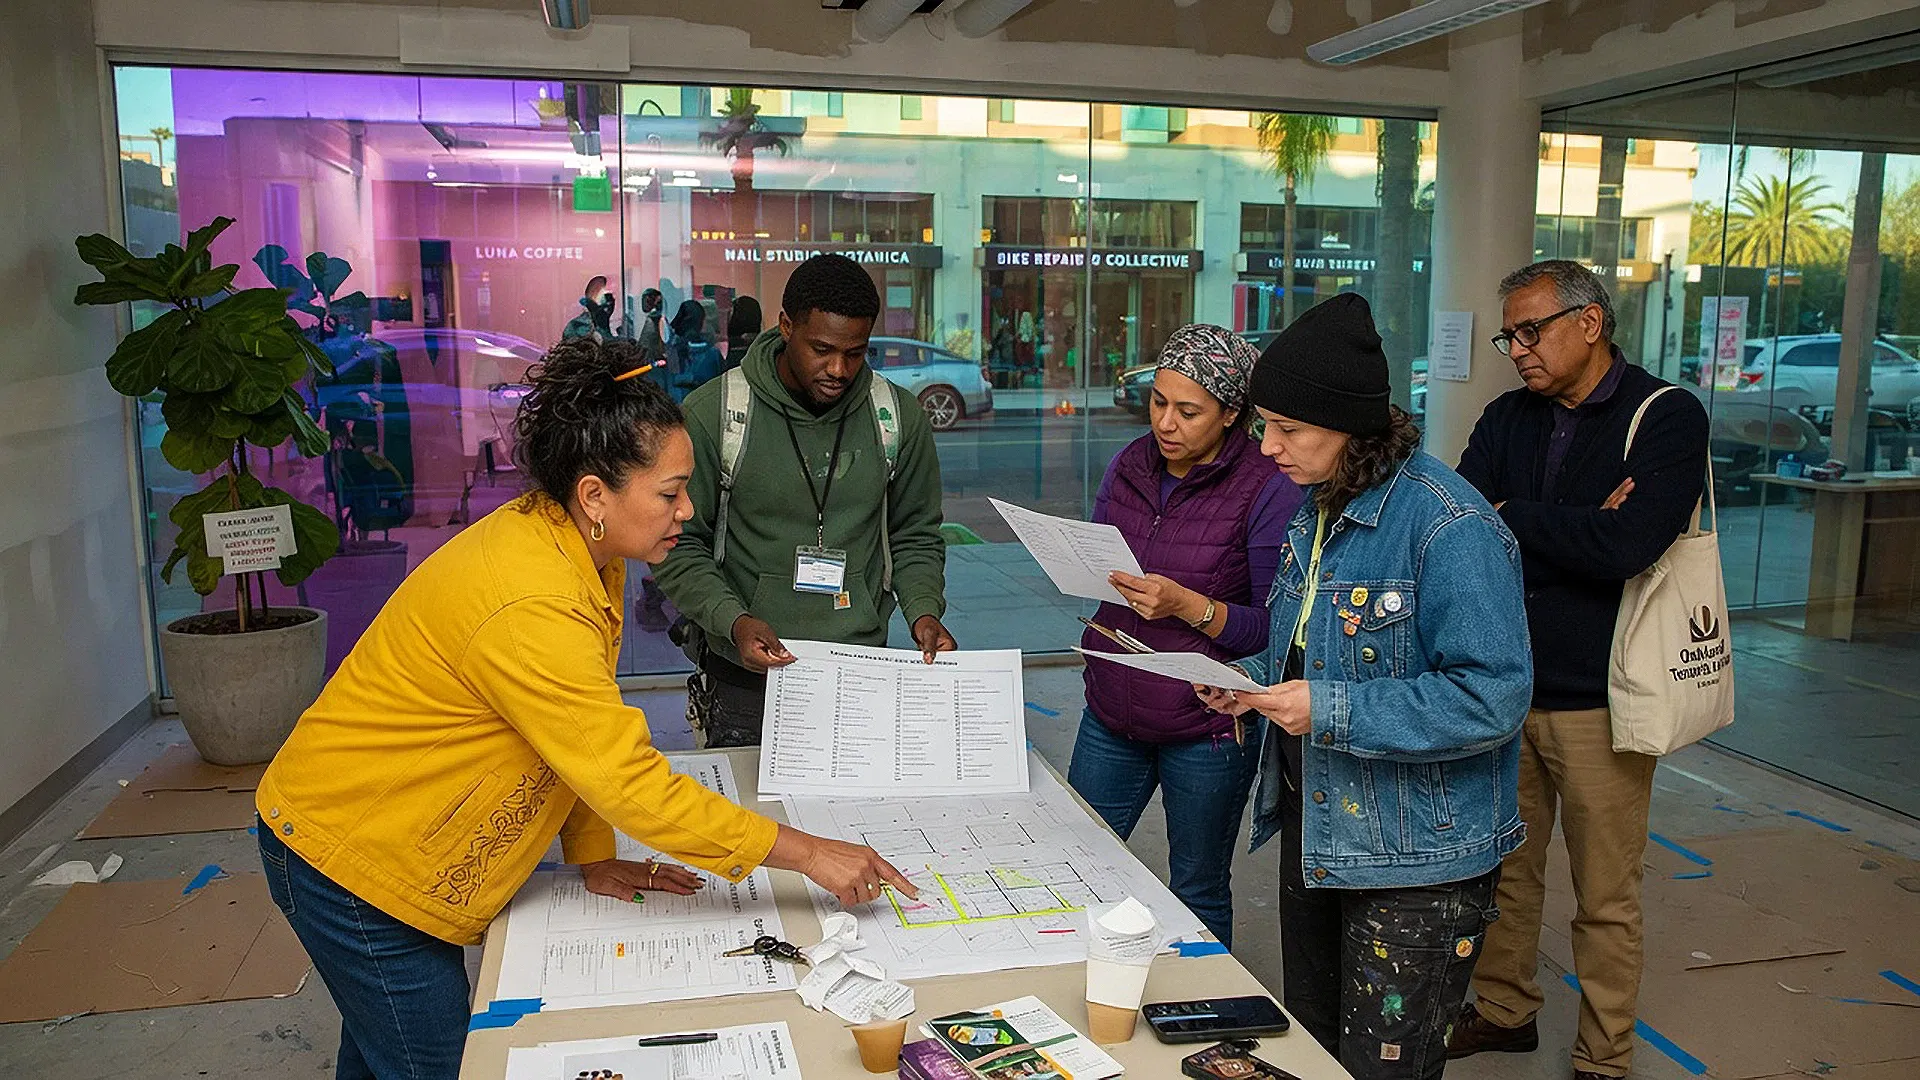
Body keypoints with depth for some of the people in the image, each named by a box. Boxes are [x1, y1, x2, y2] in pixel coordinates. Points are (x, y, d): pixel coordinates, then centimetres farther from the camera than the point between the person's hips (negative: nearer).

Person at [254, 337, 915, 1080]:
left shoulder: (584, 551, -5)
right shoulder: (528, 608, -34)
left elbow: (585, 736, 4)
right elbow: (632, 782, -32)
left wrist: (594, 859, 3)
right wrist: (807, 854, -27)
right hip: (350, 859, -9)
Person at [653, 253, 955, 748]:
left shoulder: (898, 418, -1)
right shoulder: (711, 414, -9)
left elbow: (915, 537, 10)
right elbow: (679, 545, -5)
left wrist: (923, 610, -8)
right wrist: (733, 621, -20)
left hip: (860, 672, 3)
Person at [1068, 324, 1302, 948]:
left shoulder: (1268, 491, -14)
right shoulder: (1131, 465, 3)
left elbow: (1276, 629, -13)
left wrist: (1190, 606, -26)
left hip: (1207, 728, -5)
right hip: (1113, 714, 6)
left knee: (1199, 896, 13)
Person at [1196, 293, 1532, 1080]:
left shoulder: (1449, 527, -24)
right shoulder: (1318, 505, 5)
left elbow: (1493, 696, -27)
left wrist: (1333, 711, -29)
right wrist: (1257, 681, -1)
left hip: (1414, 860, -8)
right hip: (1314, 828, 9)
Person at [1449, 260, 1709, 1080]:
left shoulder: (1668, 418, -9)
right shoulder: (1508, 419, 7)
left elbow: (1625, 544, -24)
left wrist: (1510, 516, -11)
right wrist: (1575, 533, -17)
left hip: (1598, 699, -5)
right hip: (1502, 684, 5)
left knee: (1605, 897, 8)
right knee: (1504, 868, 17)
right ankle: (1504, 1012, 36)